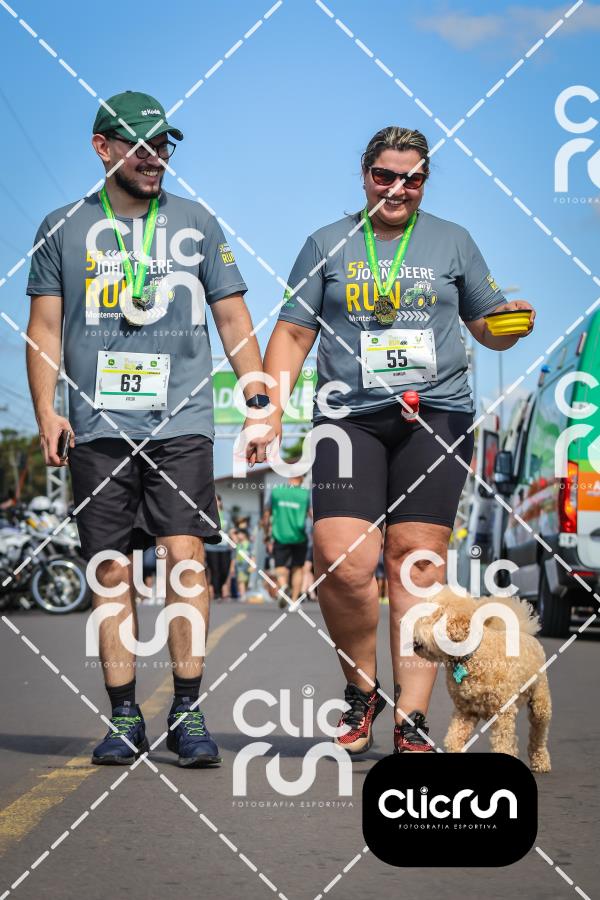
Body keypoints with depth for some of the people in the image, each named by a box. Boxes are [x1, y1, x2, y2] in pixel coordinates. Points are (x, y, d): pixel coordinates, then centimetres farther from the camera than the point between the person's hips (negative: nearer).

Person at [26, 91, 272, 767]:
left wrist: (259, 402, 5)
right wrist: (46, 411, -2)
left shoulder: (196, 224, 12)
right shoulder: (63, 229, 11)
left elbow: (233, 320, 14)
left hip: (182, 422, 0)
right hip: (99, 428, 1)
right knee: (111, 571, 0)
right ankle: (124, 718, 7)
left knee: (185, 555, -11)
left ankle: (187, 713, -5)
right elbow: (44, 328, 10)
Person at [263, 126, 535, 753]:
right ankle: (361, 687, 8)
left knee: (417, 559, -8)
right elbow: (293, 332, 12)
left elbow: (489, 327, 18)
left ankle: (411, 719, -4)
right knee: (342, 561, -16)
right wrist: (270, 407, 0)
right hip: (350, 415, 0)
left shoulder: (452, 242, 15)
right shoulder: (327, 245, 14)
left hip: (436, 414, 0)